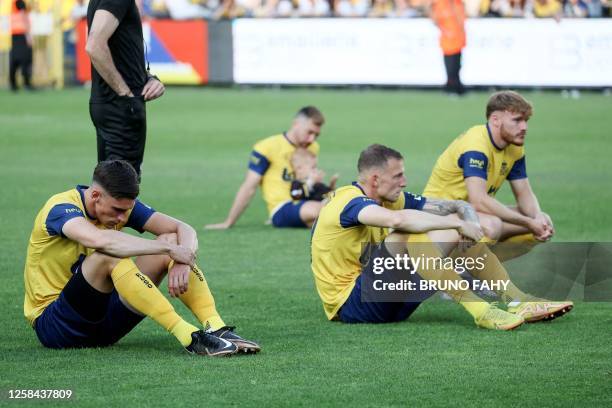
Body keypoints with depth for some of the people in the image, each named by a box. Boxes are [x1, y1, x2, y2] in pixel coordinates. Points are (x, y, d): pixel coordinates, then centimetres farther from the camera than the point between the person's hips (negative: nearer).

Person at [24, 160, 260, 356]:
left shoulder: (122, 205, 0)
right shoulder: (61, 209, -21)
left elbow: (183, 230, -3)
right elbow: (101, 240, -42)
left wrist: (182, 262, -26)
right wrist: (168, 248, -35)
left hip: (103, 317, 7)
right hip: (53, 325, -7)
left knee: (172, 240, -8)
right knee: (108, 256, -35)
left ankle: (217, 329, -25)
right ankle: (188, 337, -41)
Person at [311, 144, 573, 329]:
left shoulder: (391, 198, 9)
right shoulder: (349, 201, -18)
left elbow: (458, 207, 6)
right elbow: (397, 220, -39)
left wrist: (469, 223, -18)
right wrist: (457, 223, -29)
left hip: (388, 301, 9)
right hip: (350, 304, -9)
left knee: (453, 234, 1)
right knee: (407, 236, -31)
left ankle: (518, 302, -6)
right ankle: (478, 310, -34)